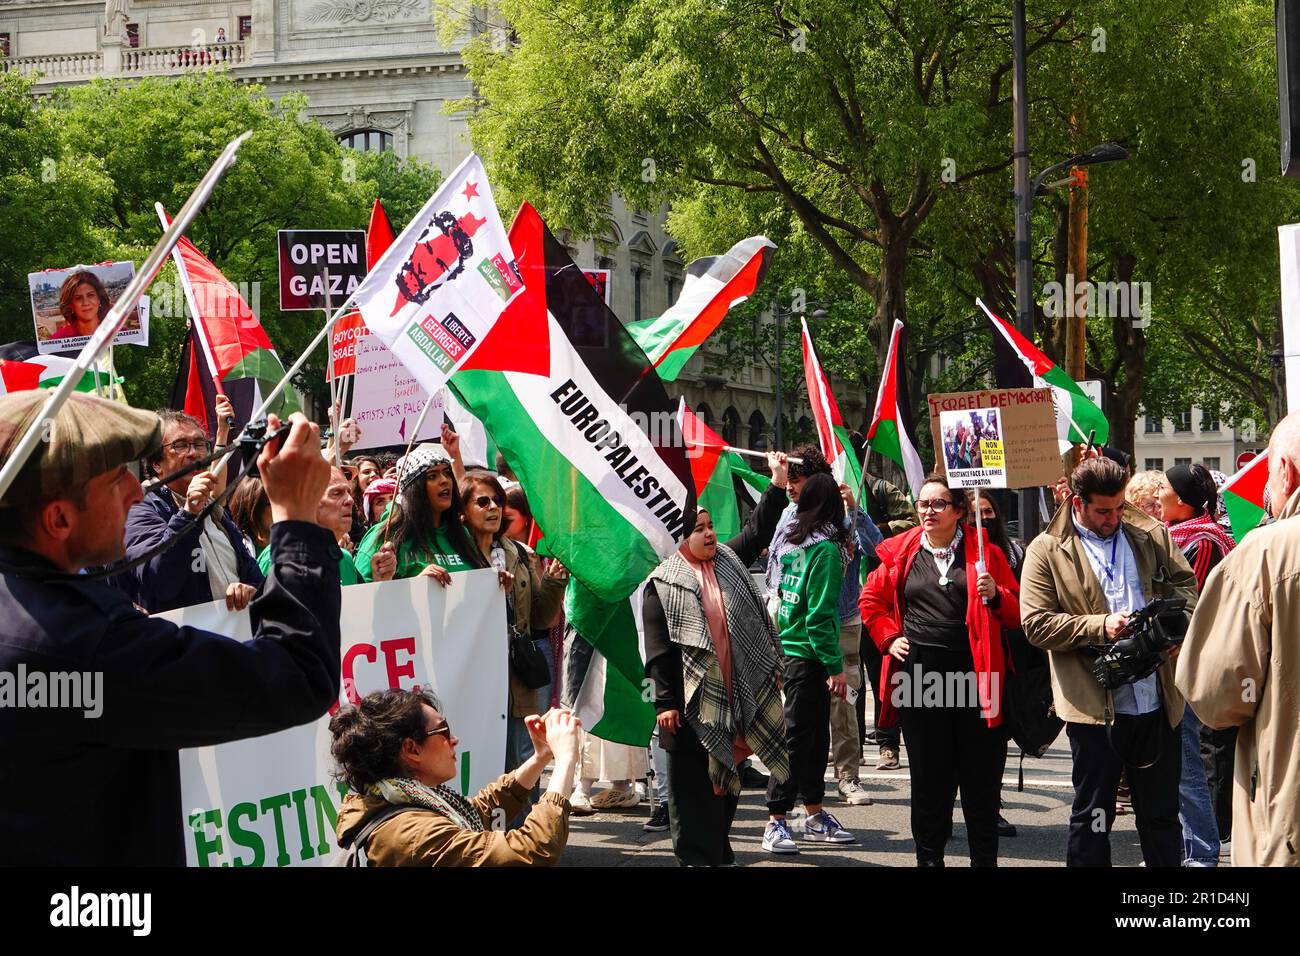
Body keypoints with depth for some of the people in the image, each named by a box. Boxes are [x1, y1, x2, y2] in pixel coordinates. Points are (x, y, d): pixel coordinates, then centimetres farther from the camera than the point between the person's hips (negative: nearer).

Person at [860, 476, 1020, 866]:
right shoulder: (901, 552, 9)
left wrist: (996, 595, -14)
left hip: (973, 672, -1)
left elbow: (1016, 613, 5)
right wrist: (889, 638, 8)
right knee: (928, 774, 7)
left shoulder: (984, 552, 5)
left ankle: (985, 858, 10)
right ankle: (929, 856, 16)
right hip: (919, 673, 1)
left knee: (981, 774, 2)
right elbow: (871, 601, 21)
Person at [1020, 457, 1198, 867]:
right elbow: (1036, 624, -7)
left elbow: (1186, 584, 14)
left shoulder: (1152, 535, 8)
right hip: (1094, 707, -3)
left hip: (1157, 703, 4)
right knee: (1092, 819, 6)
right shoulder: (1046, 551, -2)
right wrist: (1100, 627, -17)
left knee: (1161, 816, 13)